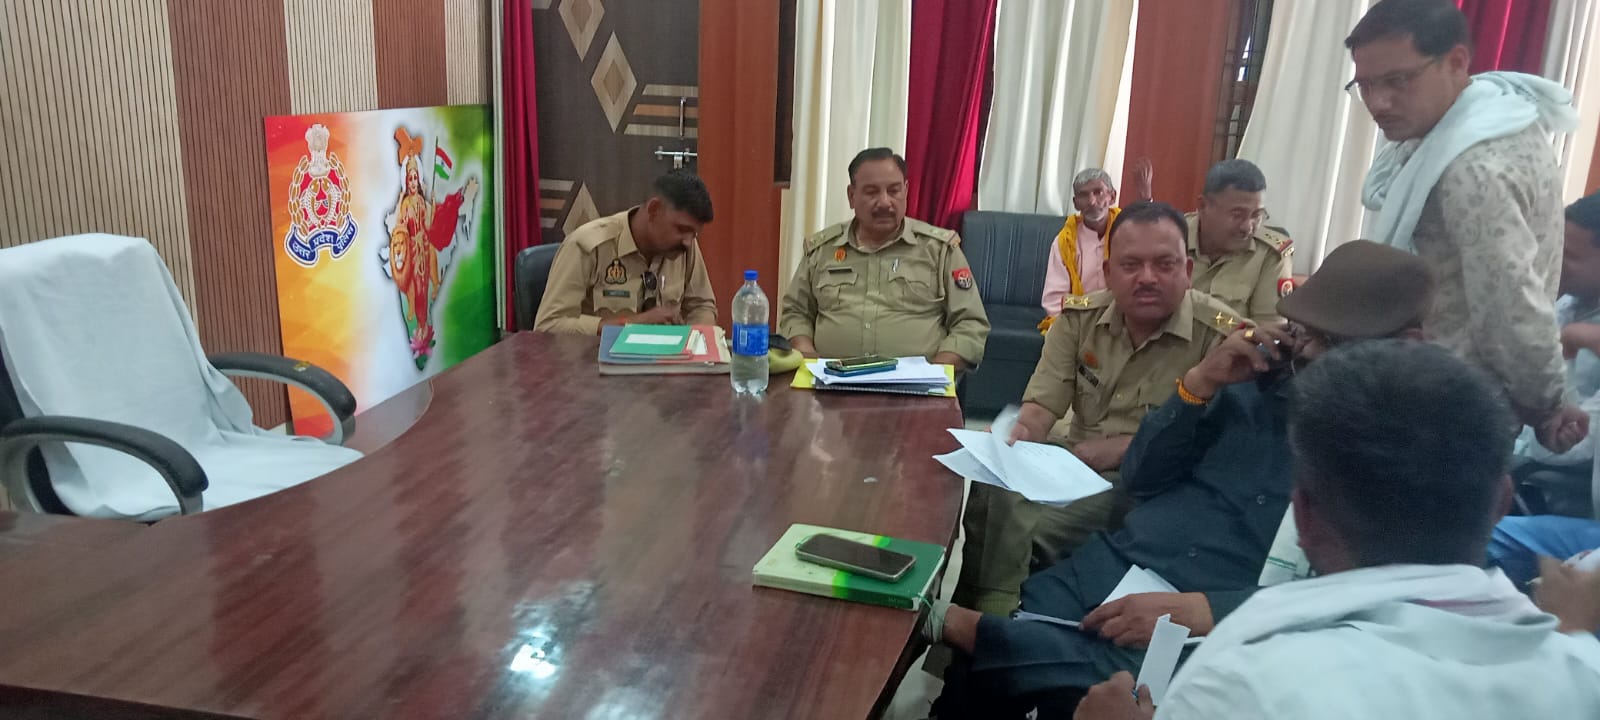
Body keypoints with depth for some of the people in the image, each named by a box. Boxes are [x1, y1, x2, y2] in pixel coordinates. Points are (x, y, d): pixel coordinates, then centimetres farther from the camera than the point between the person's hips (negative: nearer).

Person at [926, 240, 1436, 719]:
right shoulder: (1260, 382, 10)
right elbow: (1140, 478, 10)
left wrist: (1199, 611, -26)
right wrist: (1199, 383, -5)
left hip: (1197, 632, -4)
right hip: (1104, 571, 4)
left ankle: (957, 624, -12)